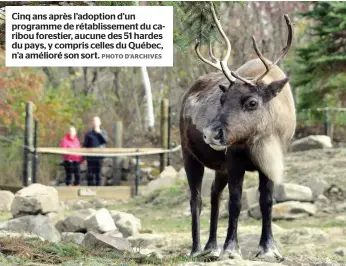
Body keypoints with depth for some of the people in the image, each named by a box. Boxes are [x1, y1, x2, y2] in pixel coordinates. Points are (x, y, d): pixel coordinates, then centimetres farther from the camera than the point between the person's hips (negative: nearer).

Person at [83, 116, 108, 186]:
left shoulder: (103, 133, 12)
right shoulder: (89, 134, 8)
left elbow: (105, 140, -9)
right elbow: (85, 146, 6)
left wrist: (99, 132, -14)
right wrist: (84, 158, 0)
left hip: (99, 157, 1)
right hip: (90, 157, -1)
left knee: (98, 174, 2)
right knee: (90, 175, -4)